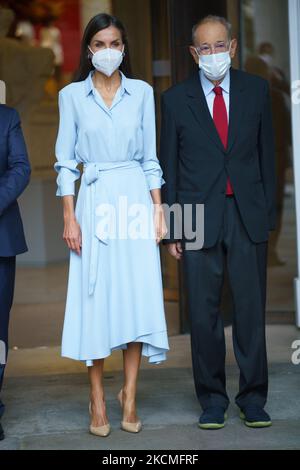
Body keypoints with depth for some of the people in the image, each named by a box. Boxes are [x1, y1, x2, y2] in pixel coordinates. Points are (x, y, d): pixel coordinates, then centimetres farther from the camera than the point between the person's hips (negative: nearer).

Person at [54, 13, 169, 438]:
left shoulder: (142, 92, 8)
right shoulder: (72, 95, 4)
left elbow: (151, 157, 9)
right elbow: (66, 160, 3)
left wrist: (158, 210, 2)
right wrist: (69, 217, -5)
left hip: (136, 198, 1)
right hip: (94, 200, -1)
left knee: (137, 294, -1)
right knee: (96, 297, 0)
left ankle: (130, 395, 7)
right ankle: (98, 398, 8)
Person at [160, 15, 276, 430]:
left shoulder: (256, 90, 7)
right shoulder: (175, 99, 4)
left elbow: (266, 153, 10)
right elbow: (168, 166, 5)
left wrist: (268, 212, 4)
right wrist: (172, 228, 0)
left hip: (247, 215, 1)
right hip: (199, 216, 0)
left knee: (251, 310, 3)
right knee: (204, 314, 3)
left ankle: (253, 399, 14)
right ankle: (212, 400, 15)